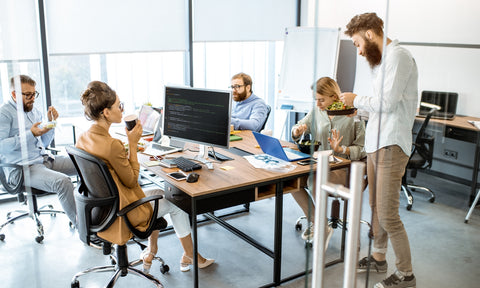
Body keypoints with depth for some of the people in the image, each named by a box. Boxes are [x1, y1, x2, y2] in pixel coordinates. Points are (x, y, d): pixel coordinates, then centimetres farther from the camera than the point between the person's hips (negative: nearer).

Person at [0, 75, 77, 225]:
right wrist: (30, 134, -20)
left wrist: (51, 122, 5)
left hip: (45, 159, 8)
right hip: (23, 168, -8)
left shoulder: (35, 111, 18)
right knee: (62, 182, -33)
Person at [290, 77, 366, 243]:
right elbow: (296, 134, 18)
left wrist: (341, 149, -23)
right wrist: (298, 131, -5)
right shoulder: (316, 112, 7)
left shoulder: (352, 116, -9)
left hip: (343, 169, -6)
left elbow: (362, 149, -8)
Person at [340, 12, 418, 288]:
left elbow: (388, 102, -19)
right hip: (375, 143, 10)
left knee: (388, 214, -6)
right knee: (376, 207, 18)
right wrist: (358, 104, 13)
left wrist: (357, 99, -5)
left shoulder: (398, 55, -12)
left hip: (391, 146, -10)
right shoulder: (383, 59, 18)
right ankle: (378, 258, 34)